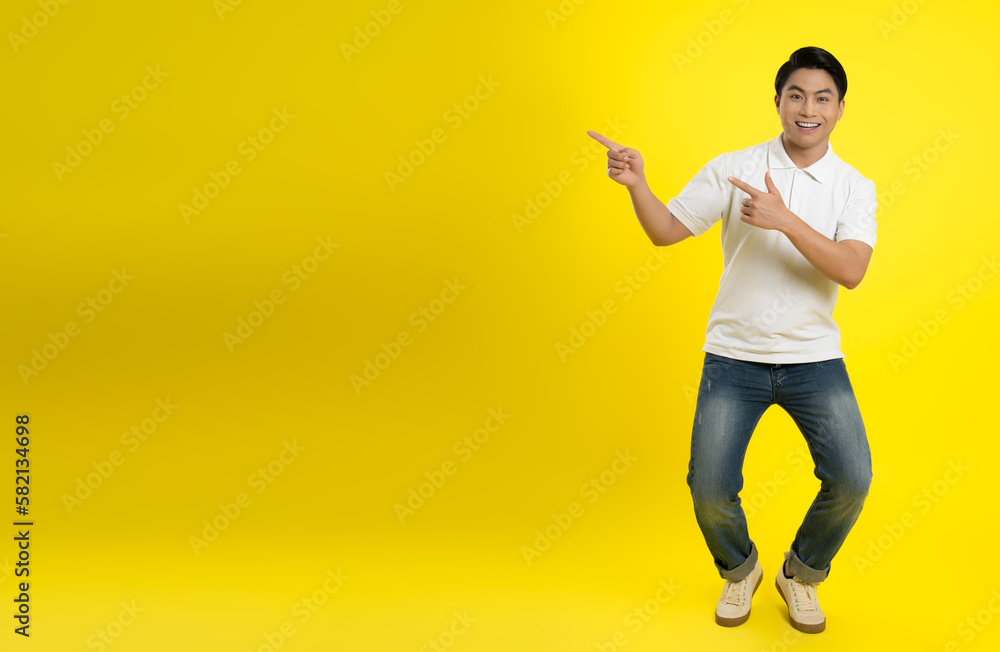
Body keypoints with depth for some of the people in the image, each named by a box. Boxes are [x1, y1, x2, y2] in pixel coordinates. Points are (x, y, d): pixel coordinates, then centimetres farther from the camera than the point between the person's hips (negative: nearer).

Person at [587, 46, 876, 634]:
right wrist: (638, 185, -21)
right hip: (734, 357, -1)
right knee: (710, 489, -6)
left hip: (814, 359, 1)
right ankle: (739, 569, 29)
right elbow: (666, 231, -3)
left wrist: (785, 220, -27)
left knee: (851, 479, -11)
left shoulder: (854, 187, 0)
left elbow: (851, 270, -15)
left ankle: (802, 573, 21)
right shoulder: (733, 169, -1)